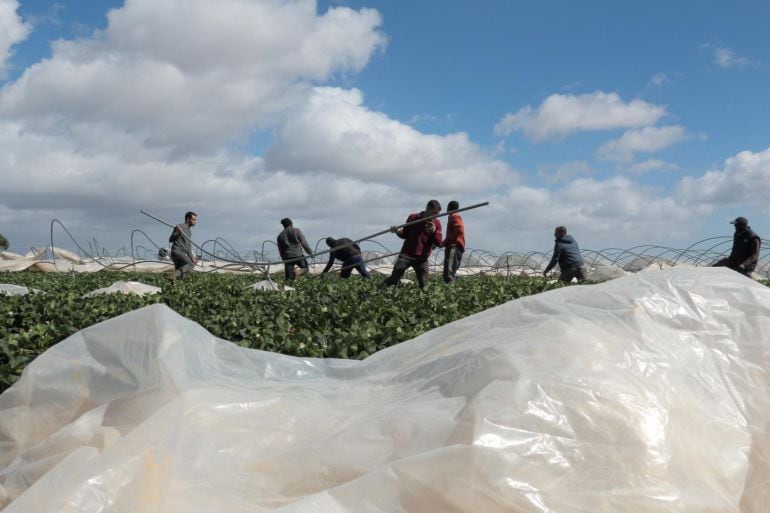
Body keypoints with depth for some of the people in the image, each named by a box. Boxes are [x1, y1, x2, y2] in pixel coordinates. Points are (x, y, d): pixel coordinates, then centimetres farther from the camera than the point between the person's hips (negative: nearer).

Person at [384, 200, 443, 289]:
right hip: (406, 255, -1)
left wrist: (434, 232, -21)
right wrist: (398, 232, -12)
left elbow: (439, 244, -3)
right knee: (393, 280, -6)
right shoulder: (413, 218, 1)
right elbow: (405, 235, 10)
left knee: (424, 286, -5)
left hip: (422, 258, 1)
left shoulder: (437, 223, 2)